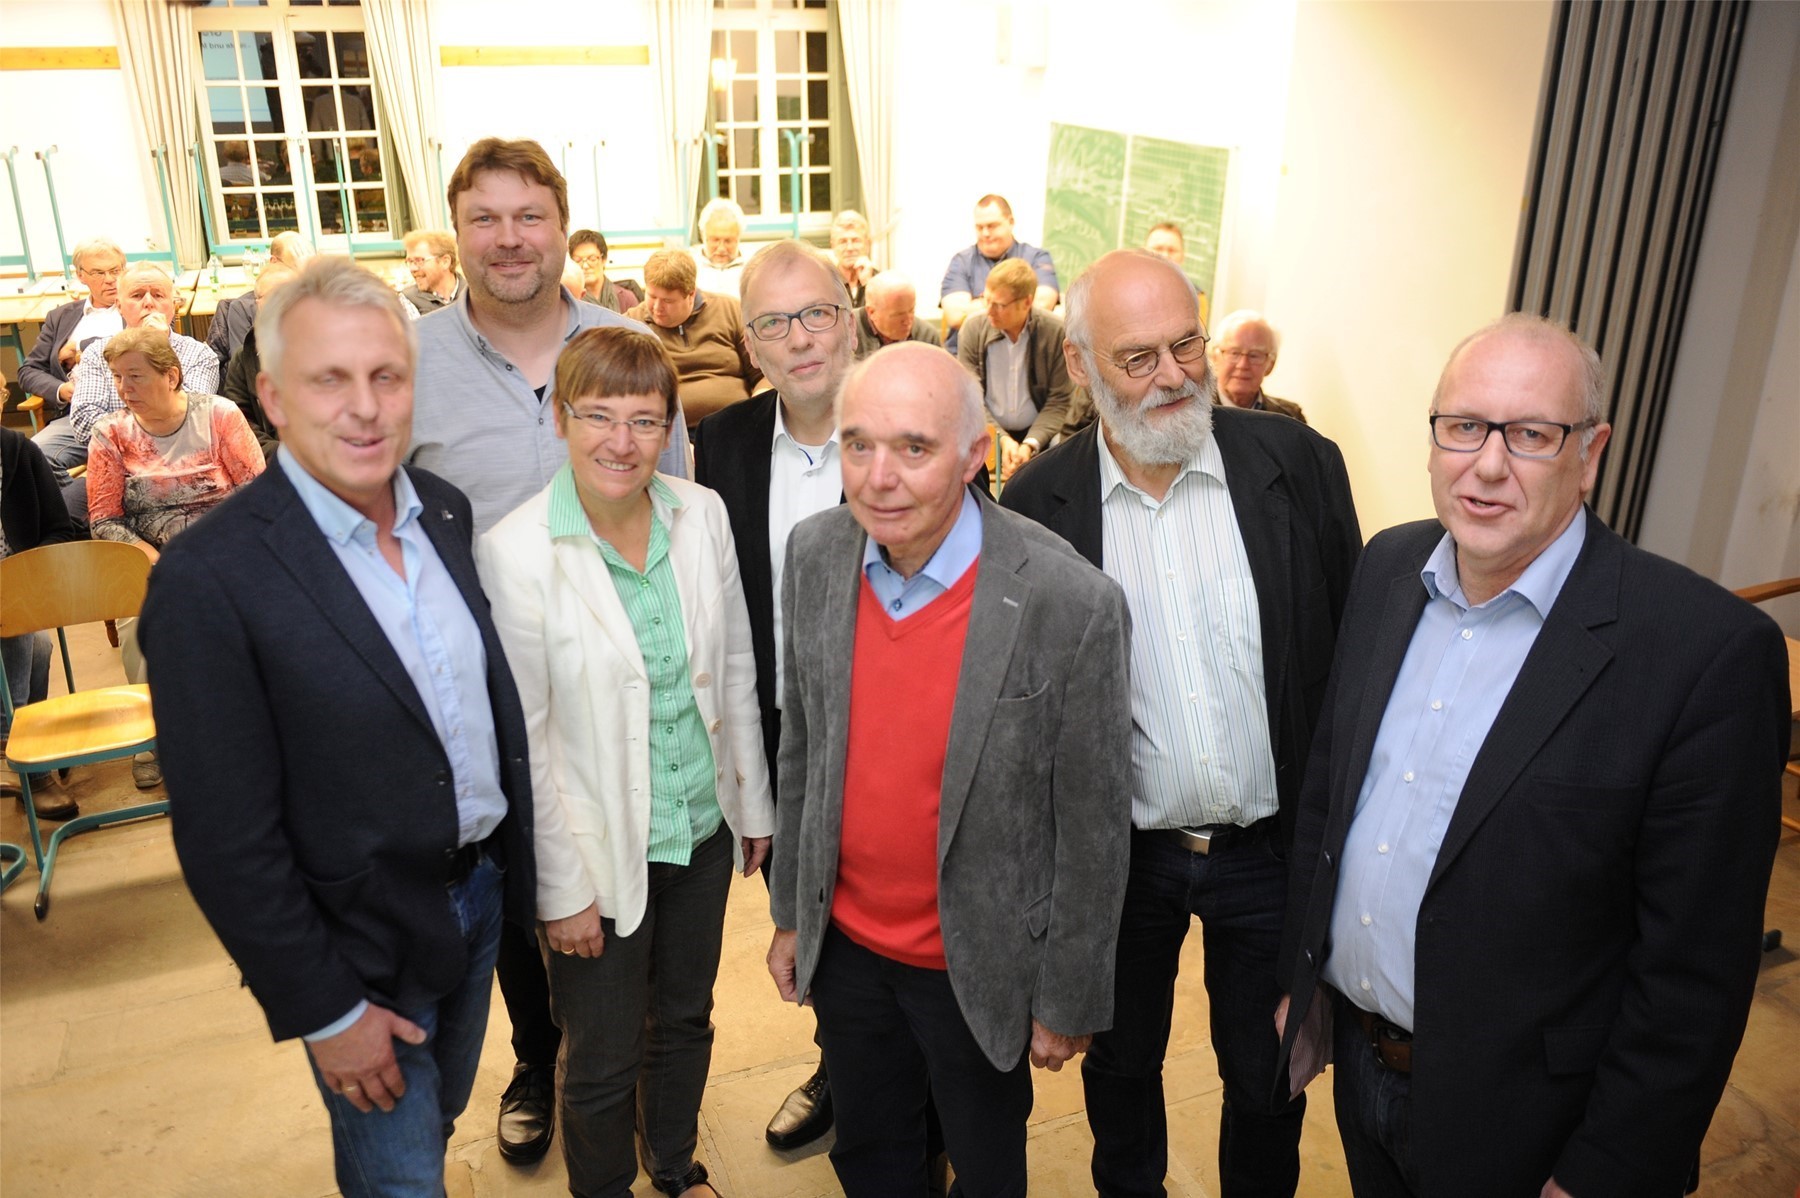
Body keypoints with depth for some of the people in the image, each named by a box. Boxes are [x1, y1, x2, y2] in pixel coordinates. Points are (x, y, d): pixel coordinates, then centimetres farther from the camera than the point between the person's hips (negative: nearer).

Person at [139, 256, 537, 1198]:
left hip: (481, 893, 6)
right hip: (362, 952, -5)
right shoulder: (208, 579, -24)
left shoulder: (447, 512, -3)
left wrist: (513, 863, 8)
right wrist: (323, 1009, -14)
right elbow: (226, 838, -20)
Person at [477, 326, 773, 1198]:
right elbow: (520, 739, -15)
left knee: (686, 1021, 25)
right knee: (602, 1061, 15)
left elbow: (736, 666, 4)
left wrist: (754, 803, 8)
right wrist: (561, 887, -11)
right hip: (601, 853, -4)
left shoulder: (702, 514, -7)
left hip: (703, 827, 4)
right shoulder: (513, 552, -19)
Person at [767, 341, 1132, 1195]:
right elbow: (802, 744, 3)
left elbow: (1091, 827, -15)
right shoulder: (814, 555, -10)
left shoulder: (1070, 603, -25)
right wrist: (790, 912, 9)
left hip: (980, 964, -3)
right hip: (845, 942, 4)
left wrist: (1068, 1000, -7)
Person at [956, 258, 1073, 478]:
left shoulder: (1056, 332, -9)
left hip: (1036, 433, -1)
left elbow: (1059, 401, -6)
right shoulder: (974, 327, -5)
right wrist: (1001, 439, -19)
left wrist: (1030, 445, -21)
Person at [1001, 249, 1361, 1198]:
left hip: (1272, 847, 0)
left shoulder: (1299, 464, -10)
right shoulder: (1036, 501, -11)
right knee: (1121, 1064, 24)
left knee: (1267, 1077, 21)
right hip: (1118, 855, 0)